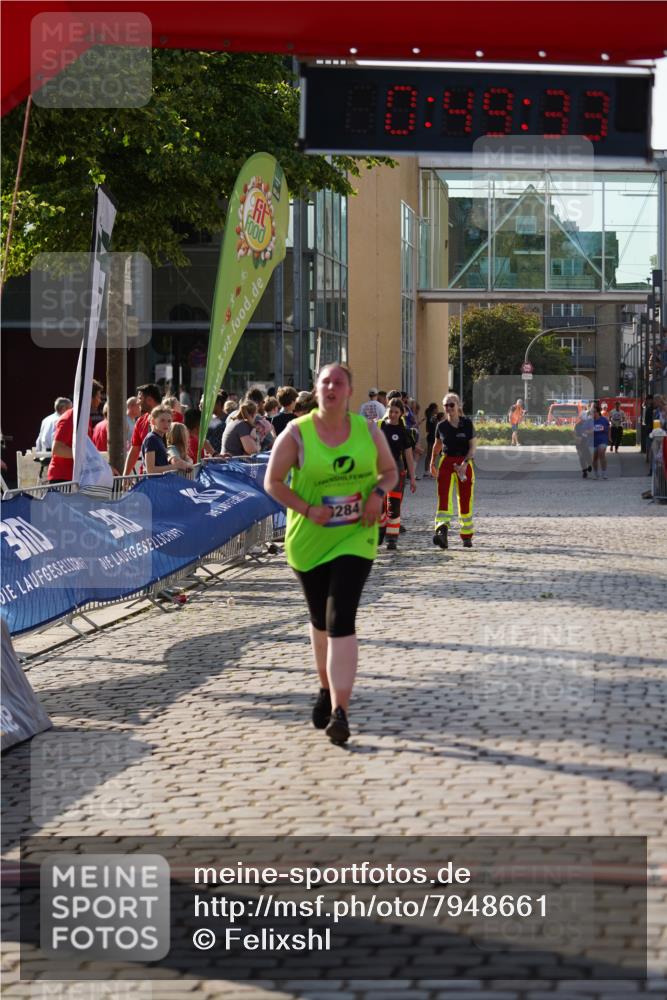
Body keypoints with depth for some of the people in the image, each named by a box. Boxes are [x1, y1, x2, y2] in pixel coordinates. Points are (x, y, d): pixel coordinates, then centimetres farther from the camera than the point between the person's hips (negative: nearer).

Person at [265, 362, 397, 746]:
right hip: (308, 541, 1)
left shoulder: (368, 431, 0)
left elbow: (390, 471, 12)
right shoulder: (297, 434, -6)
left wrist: (379, 492, -9)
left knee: (341, 620, -15)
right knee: (321, 621, 15)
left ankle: (340, 711, -20)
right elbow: (272, 481, -3)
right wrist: (307, 509, -16)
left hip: (355, 538, -1)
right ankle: (327, 689, 40)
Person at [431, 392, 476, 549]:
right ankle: (441, 532, -31)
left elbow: (472, 446, -6)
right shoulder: (441, 426, 4)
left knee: (465, 501, 6)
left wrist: (465, 463, -20)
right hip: (446, 462, 1)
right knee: (444, 498, -17)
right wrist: (433, 462, 23)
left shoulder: (467, 423, -3)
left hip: (464, 464, -1)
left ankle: (466, 536, 21)